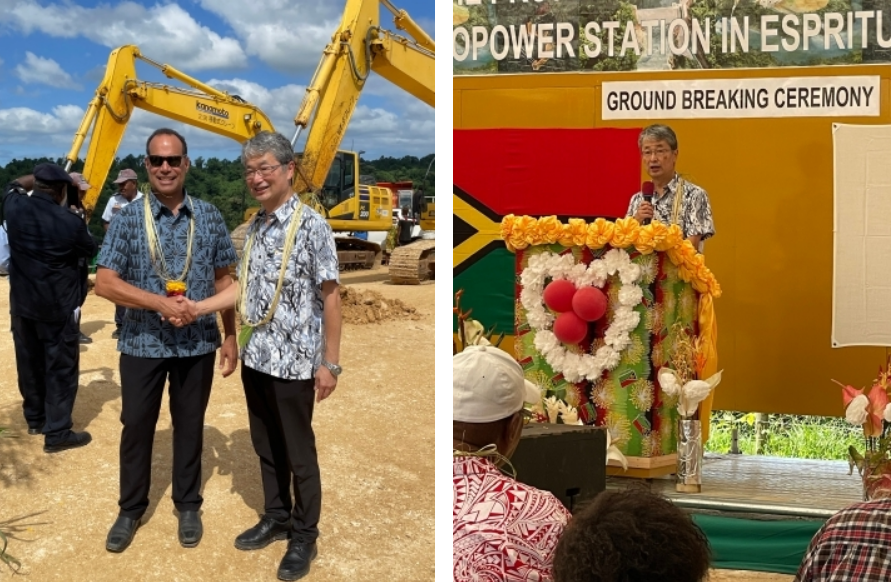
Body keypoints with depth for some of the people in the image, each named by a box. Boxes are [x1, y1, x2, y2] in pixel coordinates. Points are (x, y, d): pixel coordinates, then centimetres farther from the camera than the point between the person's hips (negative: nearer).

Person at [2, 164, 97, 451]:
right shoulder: (69, 221, -19)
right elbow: (90, 251, 1)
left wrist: (40, 176, 20)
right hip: (58, 305, -6)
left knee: (29, 361, 18)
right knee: (61, 367, 1)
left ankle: (35, 418, 32)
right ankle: (57, 432, 3)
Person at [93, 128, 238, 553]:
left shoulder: (210, 217, 0)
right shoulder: (127, 219, -6)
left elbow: (223, 280, 6)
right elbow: (105, 283, -12)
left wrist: (230, 336, 4)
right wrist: (162, 303, -22)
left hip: (197, 344, 1)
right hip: (143, 344, -1)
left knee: (190, 425, 13)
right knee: (136, 426, 10)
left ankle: (188, 506, 29)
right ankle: (131, 509, 28)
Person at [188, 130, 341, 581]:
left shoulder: (311, 226, -13)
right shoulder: (255, 226, 8)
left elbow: (330, 296, -13)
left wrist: (330, 362, -14)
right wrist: (196, 308, 6)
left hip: (294, 362, -6)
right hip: (255, 357, 7)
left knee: (298, 453, 7)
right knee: (266, 447, 18)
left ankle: (304, 537, 23)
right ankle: (276, 519, 36)